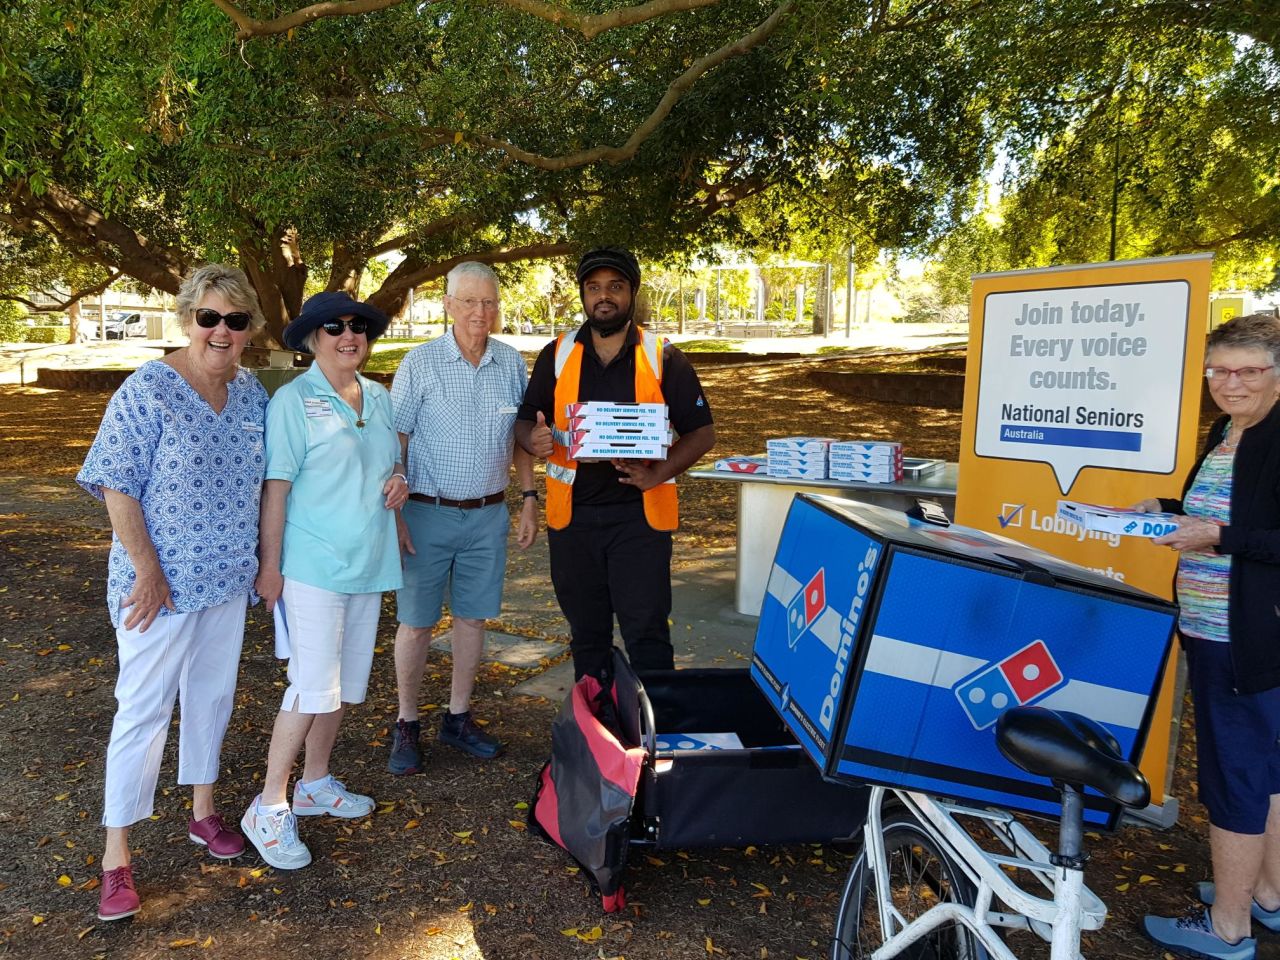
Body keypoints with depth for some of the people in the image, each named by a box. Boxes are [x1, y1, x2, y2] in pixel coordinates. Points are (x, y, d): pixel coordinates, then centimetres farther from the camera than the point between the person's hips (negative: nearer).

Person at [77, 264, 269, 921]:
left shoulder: (251, 392, 3)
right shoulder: (147, 391, -15)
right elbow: (117, 487, -14)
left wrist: (261, 561, 9)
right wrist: (147, 570, -16)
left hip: (228, 577, 6)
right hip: (162, 582, -6)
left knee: (213, 694, 17)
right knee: (144, 708, 2)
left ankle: (203, 811, 36)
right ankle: (116, 854, 15)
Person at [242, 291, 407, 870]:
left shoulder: (378, 398, 9)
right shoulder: (294, 401, -9)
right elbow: (276, 487, -12)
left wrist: (399, 482, -2)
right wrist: (270, 566, -14)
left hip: (368, 562, 7)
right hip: (313, 566, -6)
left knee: (342, 683, 15)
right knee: (313, 686, -8)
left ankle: (315, 784, 32)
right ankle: (269, 808, 7)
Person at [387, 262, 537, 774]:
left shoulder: (512, 363, 4)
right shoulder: (420, 363, -7)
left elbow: (521, 437, 12)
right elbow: (395, 442, -6)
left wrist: (529, 499, 8)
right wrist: (392, 515, -11)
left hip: (488, 515, 3)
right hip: (428, 514, -3)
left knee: (473, 618, 11)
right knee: (416, 623, 4)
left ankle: (458, 718, 27)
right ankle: (406, 725, 20)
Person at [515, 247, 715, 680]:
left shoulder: (662, 358, -1)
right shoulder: (556, 355, 6)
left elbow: (701, 432, 0)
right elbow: (525, 420, 11)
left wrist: (658, 474, -17)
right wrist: (534, 439, -14)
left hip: (639, 513, -3)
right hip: (572, 514, 3)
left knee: (646, 634, -4)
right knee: (586, 634, 15)